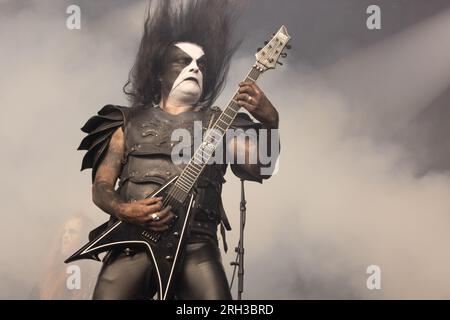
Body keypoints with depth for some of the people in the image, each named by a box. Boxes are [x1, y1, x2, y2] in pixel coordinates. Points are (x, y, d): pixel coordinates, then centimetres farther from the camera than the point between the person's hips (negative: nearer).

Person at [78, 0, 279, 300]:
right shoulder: (130, 121, 18)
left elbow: (259, 168, 2)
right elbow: (101, 186, 14)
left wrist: (270, 123, -16)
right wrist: (123, 210, -8)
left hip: (195, 241, 0)